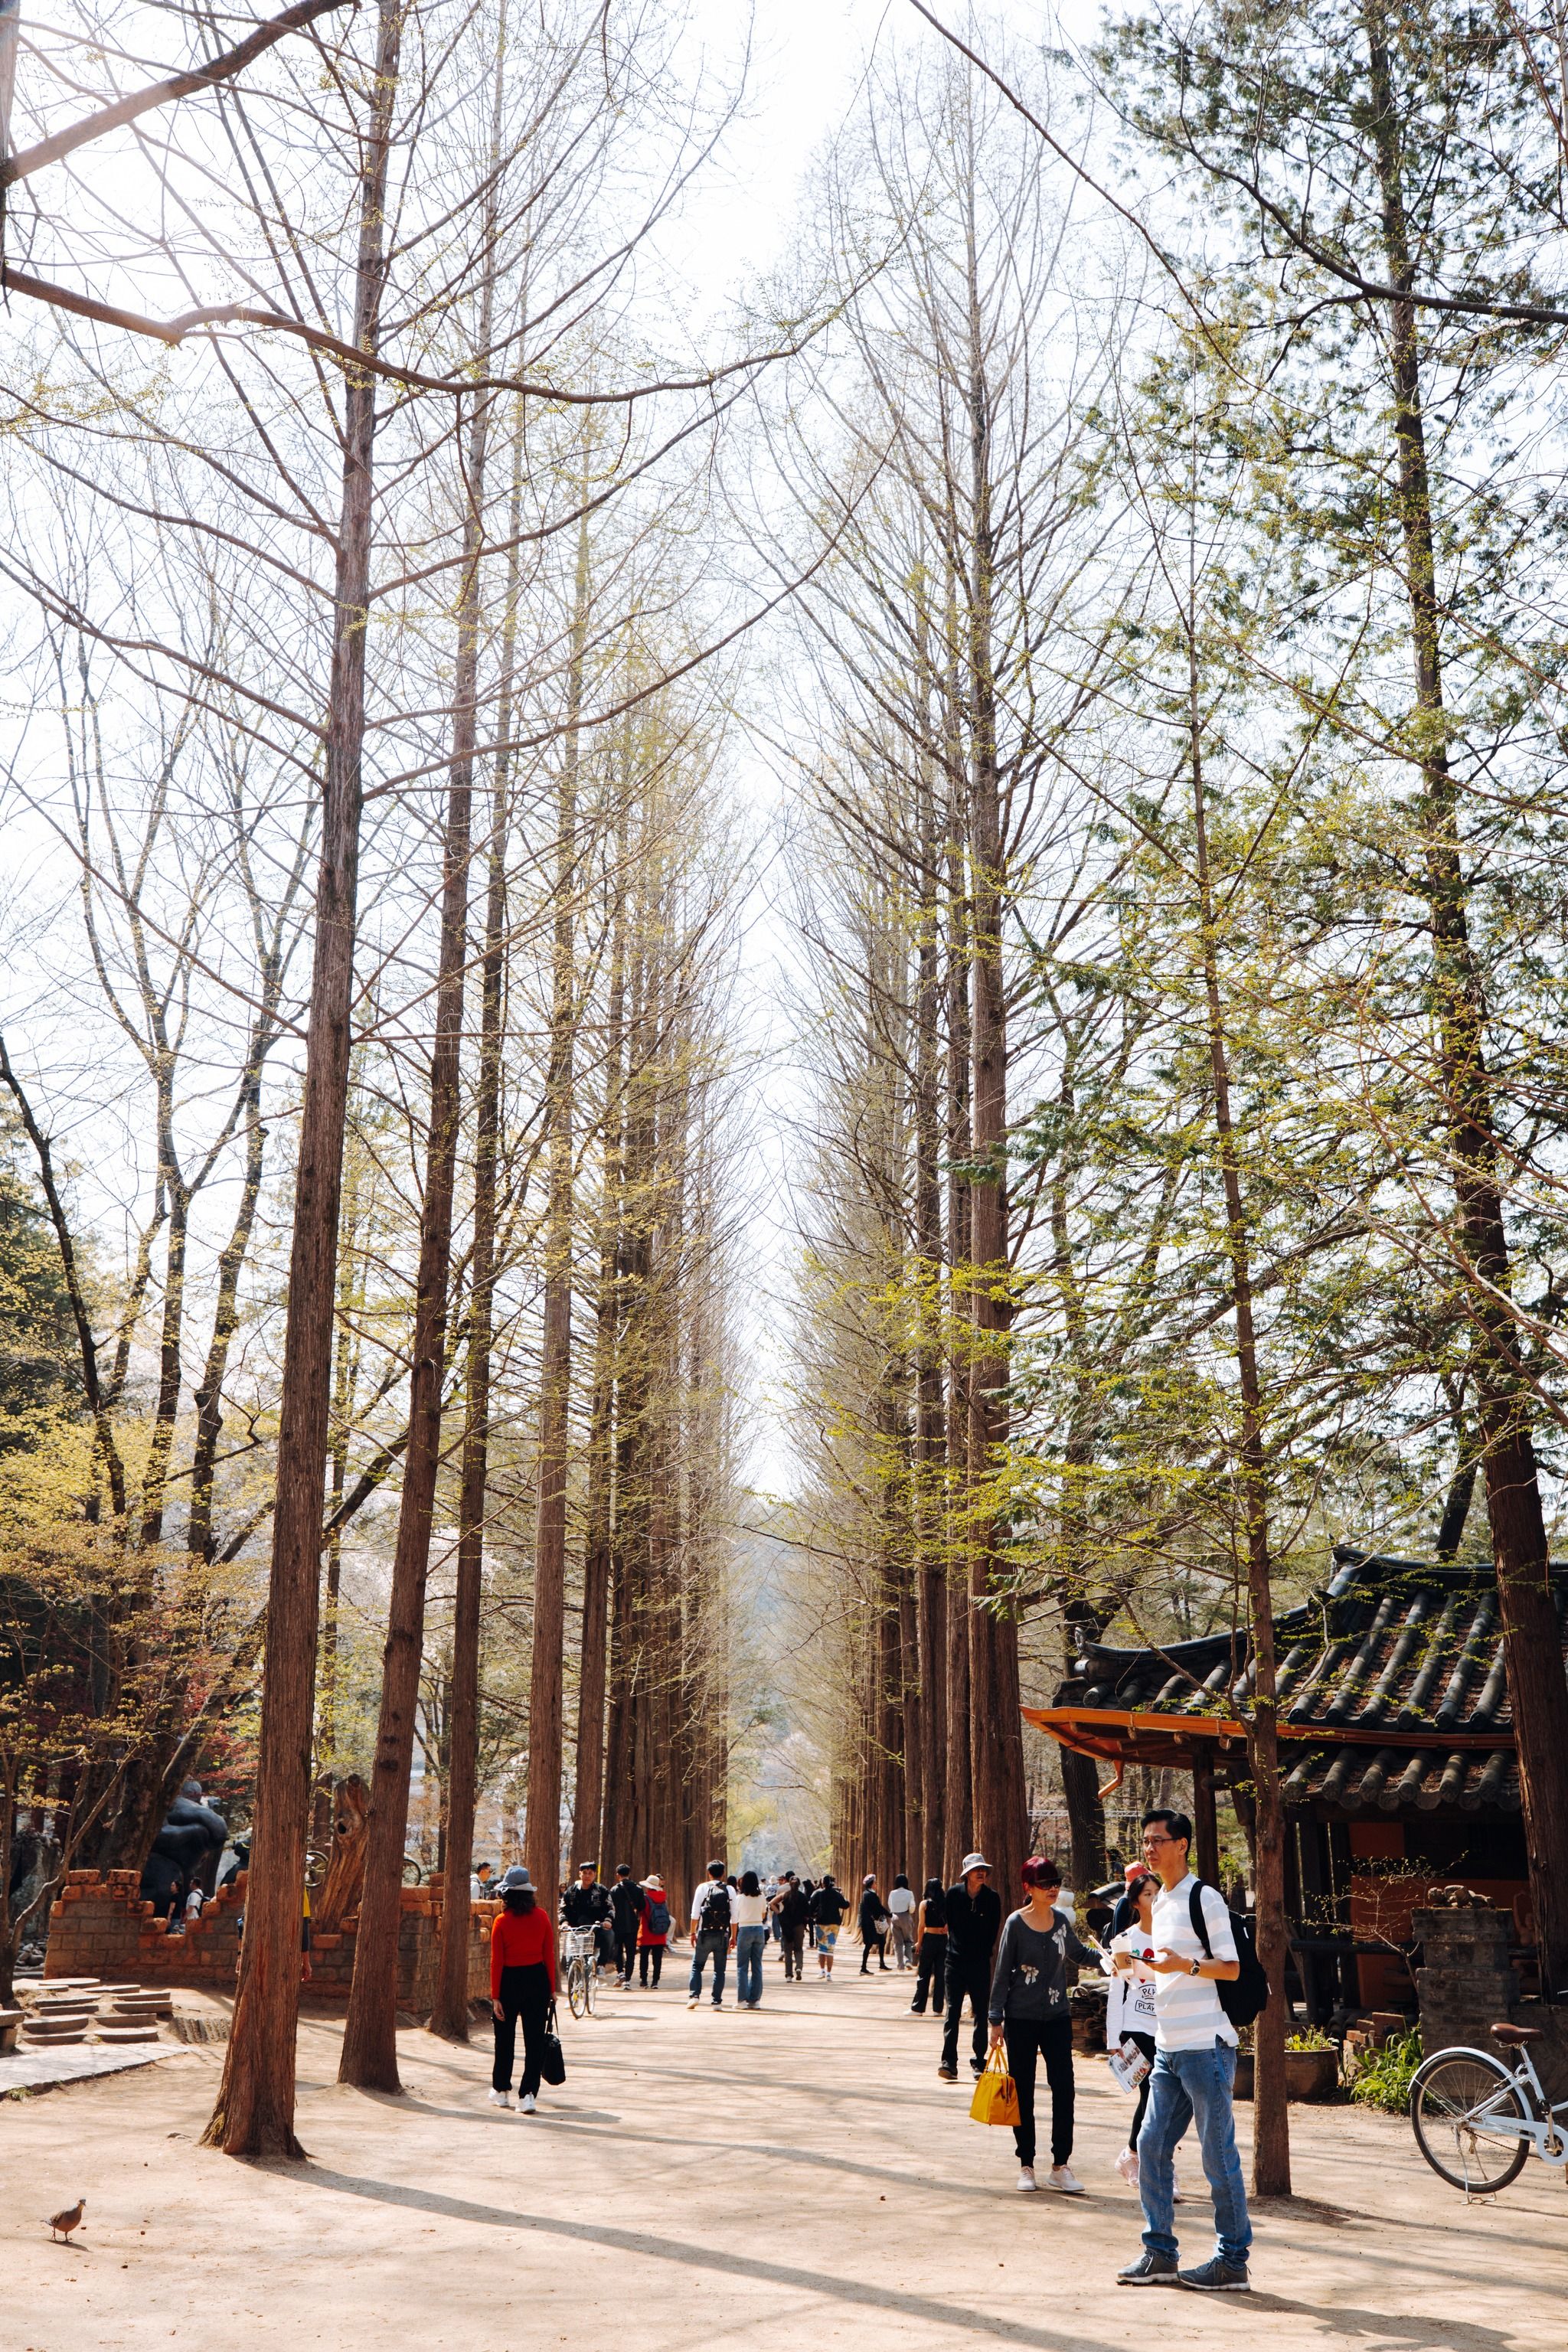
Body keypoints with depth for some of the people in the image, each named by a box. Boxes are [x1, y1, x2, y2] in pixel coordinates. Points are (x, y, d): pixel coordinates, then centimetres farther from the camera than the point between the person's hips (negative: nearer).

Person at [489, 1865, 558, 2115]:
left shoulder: (502, 1921, -9)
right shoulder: (541, 1917, -3)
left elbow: (497, 1960, -9)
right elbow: (549, 1955, 0)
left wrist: (495, 1996, -5)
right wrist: (552, 1988, 7)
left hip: (510, 1981, -1)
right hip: (537, 1979, 1)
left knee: (505, 2038, 15)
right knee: (534, 2039, 5)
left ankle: (501, 2090, 27)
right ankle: (529, 2095, 1)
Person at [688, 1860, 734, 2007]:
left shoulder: (703, 1888, -1)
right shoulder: (729, 1891, 3)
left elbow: (695, 1914, -4)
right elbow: (734, 1916, 2)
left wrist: (693, 1933, 3)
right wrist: (733, 1936, 9)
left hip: (705, 1934, -1)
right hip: (722, 1935, 1)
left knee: (697, 1966, 10)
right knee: (719, 1969, 8)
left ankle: (694, 1995, -4)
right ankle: (717, 2001, 5)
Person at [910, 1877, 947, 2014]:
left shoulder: (924, 1904, -4)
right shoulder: (946, 1904, 3)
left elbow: (921, 1926, -5)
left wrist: (919, 1942, 2)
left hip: (929, 1938, -3)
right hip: (943, 1940, 3)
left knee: (924, 1975, 4)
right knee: (940, 1974, 8)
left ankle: (918, 2008, 7)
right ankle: (938, 2008, 10)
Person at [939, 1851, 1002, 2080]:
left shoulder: (992, 1898, -1)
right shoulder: (954, 1894, -1)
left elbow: (993, 1932, 5)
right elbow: (950, 1924, 8)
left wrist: (982, 1952, 4)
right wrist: (956, 1947, 6)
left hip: (980, 1962, 0)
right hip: (956, 1960, 0)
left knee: (981, 2012, 4)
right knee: (953, 2010, -5)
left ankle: (979, 2062, 12)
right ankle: (949, 2062, -7)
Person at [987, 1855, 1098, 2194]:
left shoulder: (1062, 1920, 3)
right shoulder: (1016, 1923, -9)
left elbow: (1080, 1954, 19)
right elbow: (1003, 1972, -5)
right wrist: (996, 2019, -5)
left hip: (1057, 2017, 3)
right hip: (1021, 2019, -3)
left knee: (1063, 2088, -4)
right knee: (1023, 2091, 4)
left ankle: (1060, 2166, 6)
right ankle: (1026, 2166, 16)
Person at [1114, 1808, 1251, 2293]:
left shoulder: (1204, 1898, -10)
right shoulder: (1159, 1902, 16)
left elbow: (1231, 1968, -12)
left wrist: (1185, 1964, -26)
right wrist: (1133, 1964, 9)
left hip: (1205, 2046, -8)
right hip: (1168, 2048, 8)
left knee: (1218, 2154, -2)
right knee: (1151, 2146, 7)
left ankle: (1233, 2261, 8)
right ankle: (1160, 2254, 16)